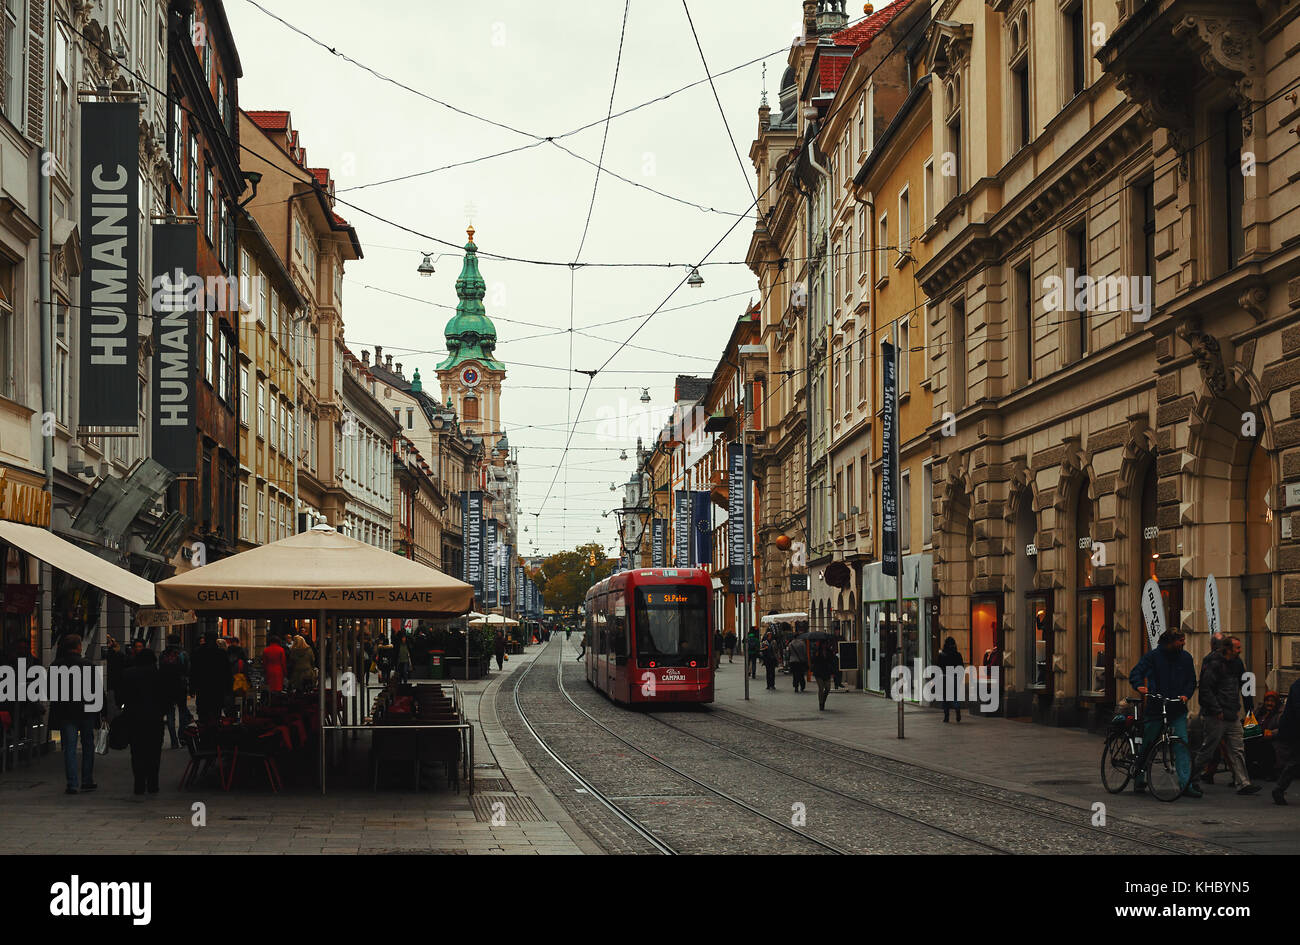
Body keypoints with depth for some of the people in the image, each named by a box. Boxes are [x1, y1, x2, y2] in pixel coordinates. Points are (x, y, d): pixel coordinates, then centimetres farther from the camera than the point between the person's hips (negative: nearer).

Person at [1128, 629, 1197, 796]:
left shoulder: (1185, 657, 8)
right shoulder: (1152, 656, -3)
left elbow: (1192, 681, 11)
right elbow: (1136, 674, -9)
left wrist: (1186, 695, -8)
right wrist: (1139, 685, -30)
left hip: (1177, 710, 2)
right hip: (1155, 709, -2)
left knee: (1181, 744, -8)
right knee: (1148, 744, 7)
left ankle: (1186, 784, -9)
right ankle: (1139, 778, 25)